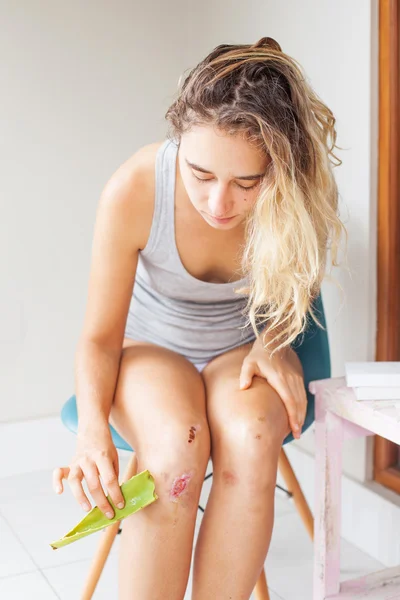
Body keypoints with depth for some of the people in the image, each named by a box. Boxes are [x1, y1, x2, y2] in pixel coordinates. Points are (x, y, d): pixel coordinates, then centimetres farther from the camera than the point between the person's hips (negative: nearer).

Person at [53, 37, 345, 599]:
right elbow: (99, 337, -15)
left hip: (241, 349, 1)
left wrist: (273, 343, -17)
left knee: (250, 438, -33)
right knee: (175, 445, -34)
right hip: (150, 348, -1)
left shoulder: (305, 194, -20)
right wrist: (93, 429, -32)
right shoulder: (134, 189, -26)